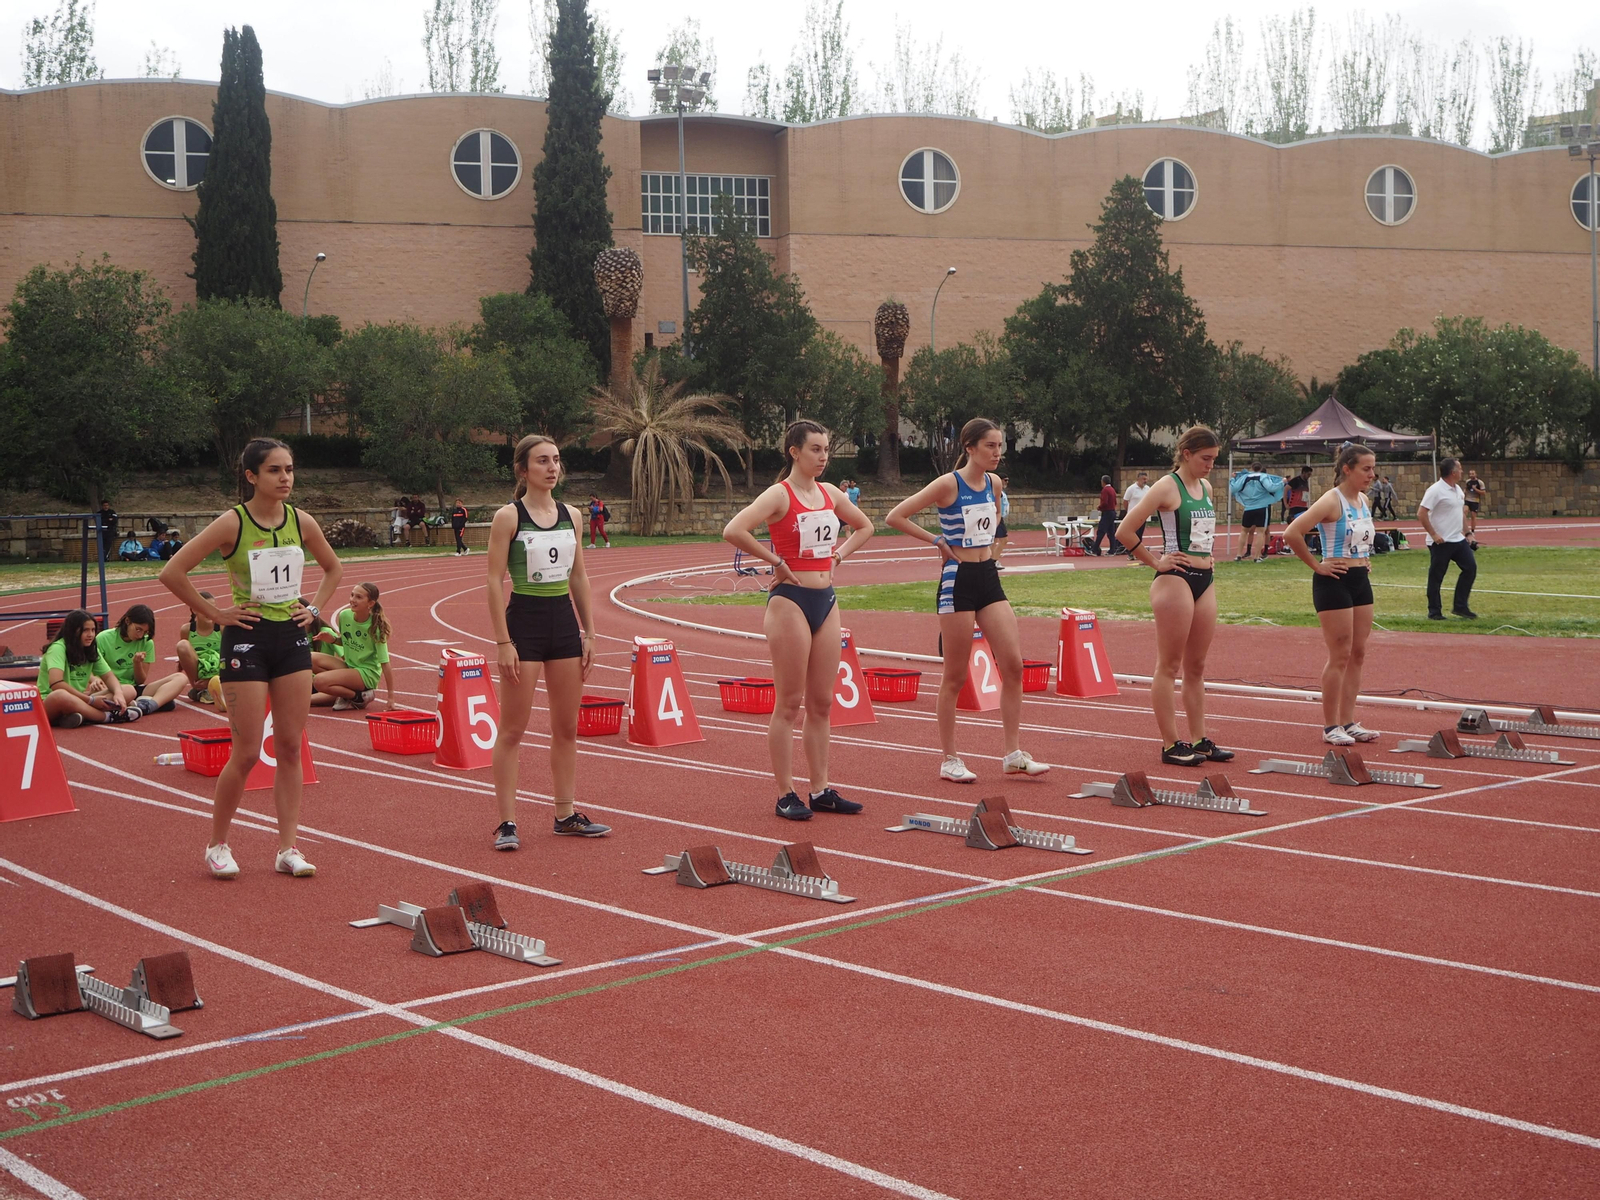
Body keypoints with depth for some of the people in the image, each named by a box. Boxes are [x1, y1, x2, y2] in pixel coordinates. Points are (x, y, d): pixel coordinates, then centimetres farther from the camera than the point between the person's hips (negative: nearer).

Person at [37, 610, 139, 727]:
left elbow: (108, 676, 8)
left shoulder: (92, 650, 9)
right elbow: (56, 683, -28)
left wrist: (118, 694, -16)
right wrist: (90, 700, -26)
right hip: (48, 704, -8)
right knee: (61, 695, -44)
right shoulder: (58, 648, -15)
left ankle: (82, 715, -35)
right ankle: (108, 716, -29)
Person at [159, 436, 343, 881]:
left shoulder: (302, 522, 3)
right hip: (246, 639, -5)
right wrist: (213, 613, -10)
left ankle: (288, 848, 11)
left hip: (292, 637, 5)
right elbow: (172, 572, -13)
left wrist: (314, 608, 9)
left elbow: (333, 568, 21)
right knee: (247, 752, -3)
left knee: (290, 747, 5)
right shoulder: (232, 523, -11)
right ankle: (218, 844, 15)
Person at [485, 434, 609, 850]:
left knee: (567, 728, 10)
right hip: (524, 620, -6)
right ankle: (507, 821, 3)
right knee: (512, 729, -2)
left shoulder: (571, 515, 8)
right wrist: (502, 641, -14)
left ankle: (566, 813, 20)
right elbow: (495, 580, -9)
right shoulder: (509, 516, -7)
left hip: (564, 621, 6)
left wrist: (588, 632, 10)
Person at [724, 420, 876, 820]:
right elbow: (733, 531, -24)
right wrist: (774, 561, -16)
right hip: (790, 602, -7)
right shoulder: (780, 495, -10)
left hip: (826, 601, 7)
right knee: (789, 703, -2)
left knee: (821, 703, 10)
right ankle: (786, 795, 4)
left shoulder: (830, 493, 10)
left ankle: (820, 790, 16)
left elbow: (865, 526, 27)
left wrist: (839, 555, 11)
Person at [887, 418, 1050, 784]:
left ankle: (1012, 754, 6)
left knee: (1013, 665, -1)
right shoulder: (949, 484, -12)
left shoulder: (994, 482, 7)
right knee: (955, 675, 0)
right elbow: (895, 517, -15)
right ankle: (949, 760, 9)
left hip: (989, 577, 7)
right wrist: (937, 541, -11)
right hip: (958, 579, -7)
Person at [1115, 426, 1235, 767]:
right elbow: (1125, 532, -15)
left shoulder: (1206, 487, 12)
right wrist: (1155, 562, -9)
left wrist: (1207, 556, 15)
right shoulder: (1167, 487, -10)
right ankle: (1171, 744, 0)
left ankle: (1199, 740, 16)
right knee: (1169, 665, -2)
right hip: (1175, 581, -8)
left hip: (1204, 580, 8)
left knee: (1196, 666, 11)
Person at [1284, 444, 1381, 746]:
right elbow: (1292, 533, -25)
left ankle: (1348, 721, 16)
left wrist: (1365, 561, 15)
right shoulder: (1332, 501, -15)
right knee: (1340, 656, -6)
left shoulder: (1364, 501, 10)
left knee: (1358, 654, 9)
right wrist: (1316, 565, -16)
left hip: (1361, 581, 8)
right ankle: (1331, 726, 2)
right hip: (1334, 582, -8)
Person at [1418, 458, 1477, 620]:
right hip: (1441, 542, -8)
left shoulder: (1458, 489, 11)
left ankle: (1460, 606, 11)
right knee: (1436, 577, 0)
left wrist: (1464, 531, 18)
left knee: (1470, 568, 3)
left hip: (1458, 539, 8)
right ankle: (1434, 612, 9)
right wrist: (1433, 534, -20)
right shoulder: (1436, 490, -16)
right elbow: (1421, 514, -20)